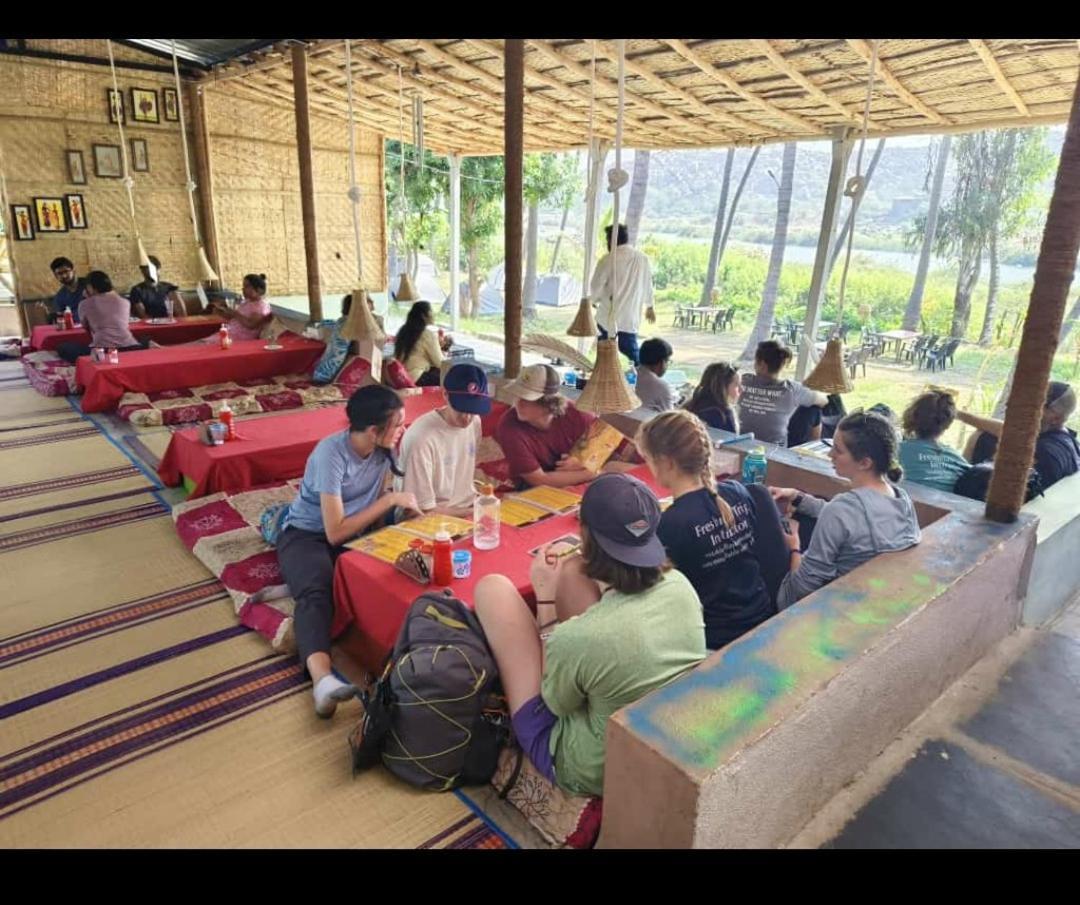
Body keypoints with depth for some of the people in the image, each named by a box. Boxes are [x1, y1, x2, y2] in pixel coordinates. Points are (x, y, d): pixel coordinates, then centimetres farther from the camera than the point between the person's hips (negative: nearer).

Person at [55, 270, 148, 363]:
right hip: (129, 347, 2)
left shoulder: (85, 304, 14)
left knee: (62, 348, 19)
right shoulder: (125, 302, 19)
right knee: (146, 342, 35)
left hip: (101, 349, -2)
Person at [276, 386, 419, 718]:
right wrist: (390, 500, -24)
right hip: (306, 534, -6)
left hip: (356, 533, 6)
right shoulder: (331, 453, -24)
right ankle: (322, 678, -58)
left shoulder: (384, 450, -6)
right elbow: (335, 533, -25)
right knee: (316, 592, -39)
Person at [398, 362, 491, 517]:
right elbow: (423, 510, -17)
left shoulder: (474, 422, -1)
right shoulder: (422, 439, -22)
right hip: (434, 519, -7)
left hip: (469, 508, 7)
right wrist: (473, 513, -15)